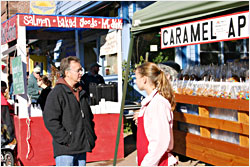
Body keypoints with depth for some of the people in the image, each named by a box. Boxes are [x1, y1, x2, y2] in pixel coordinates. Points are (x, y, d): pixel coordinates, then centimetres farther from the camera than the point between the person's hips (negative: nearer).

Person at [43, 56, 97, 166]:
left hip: (81, 149, 8)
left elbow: (89, 117, 26)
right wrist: (67, 139, -17)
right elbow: (50, 121, -16)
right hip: (65, 150, -8)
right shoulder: (57, 93, -9)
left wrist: (91, 136, 14)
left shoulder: (81, 93, 17)